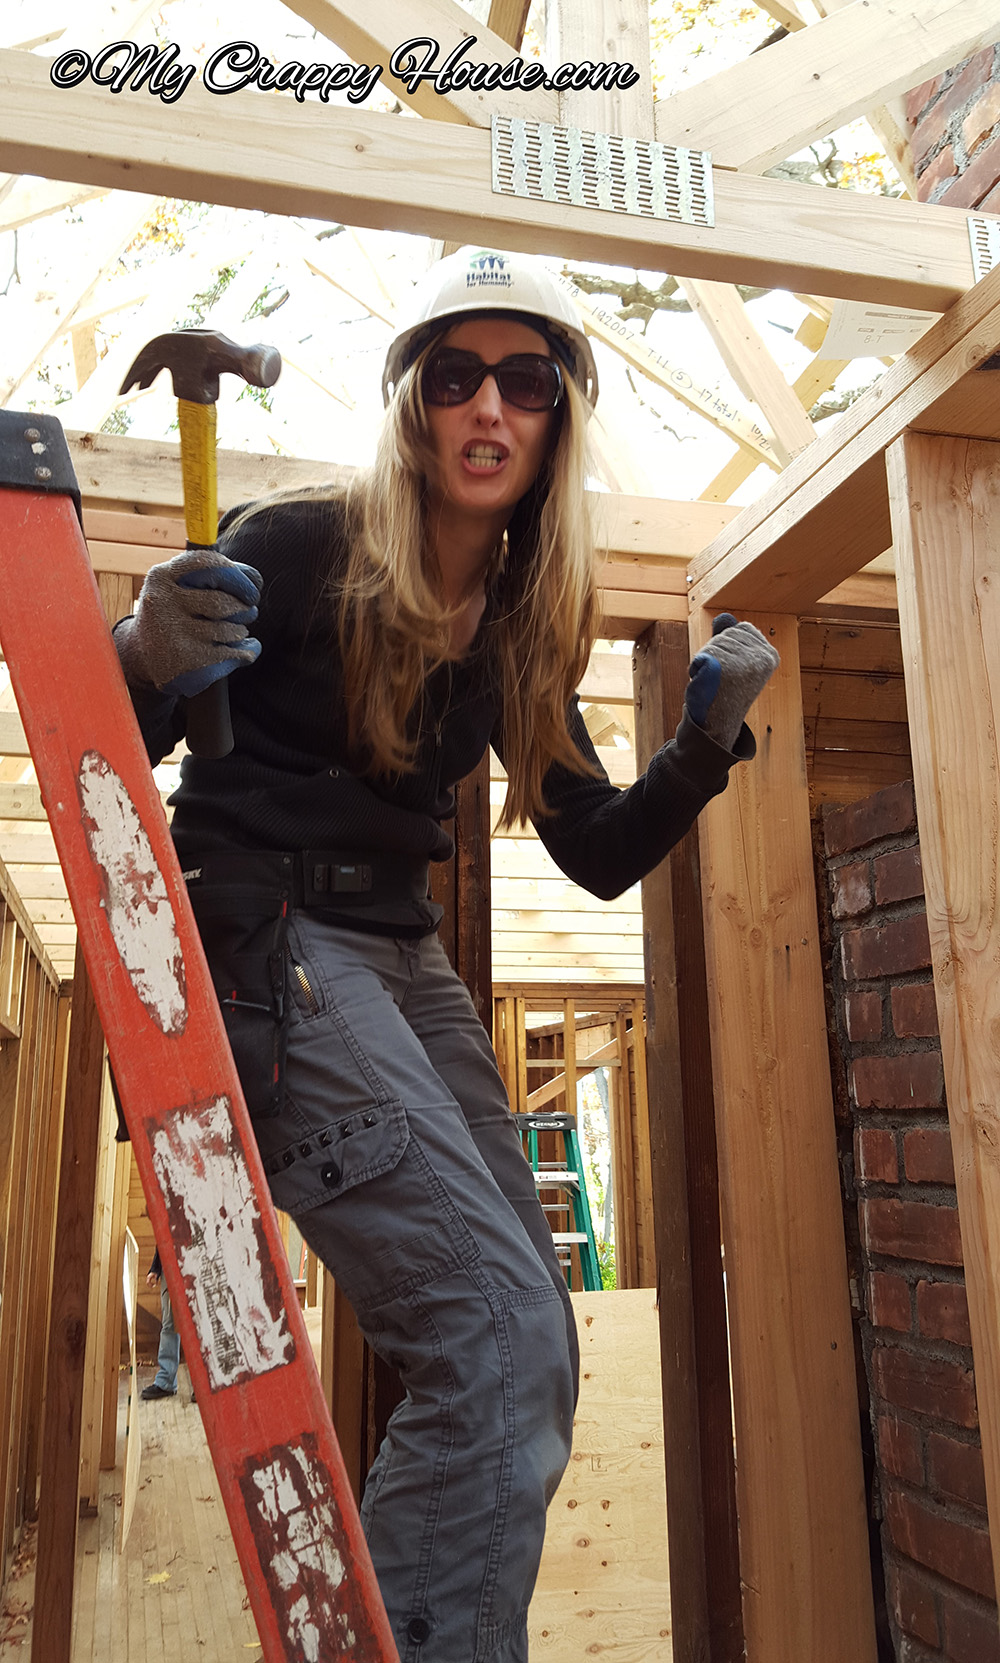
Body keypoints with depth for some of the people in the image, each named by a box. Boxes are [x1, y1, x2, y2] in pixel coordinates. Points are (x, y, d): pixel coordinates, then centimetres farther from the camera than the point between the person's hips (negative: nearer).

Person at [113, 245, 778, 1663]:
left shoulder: (525, 624, 9)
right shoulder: (303, 547, -8)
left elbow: (600, 855, 11)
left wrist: (707, 740, -4)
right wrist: (147, 660, -29)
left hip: (401, 958, 7)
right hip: (260, 944, -7)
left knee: (529, 1354, 9)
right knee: (501, 1343, -20)